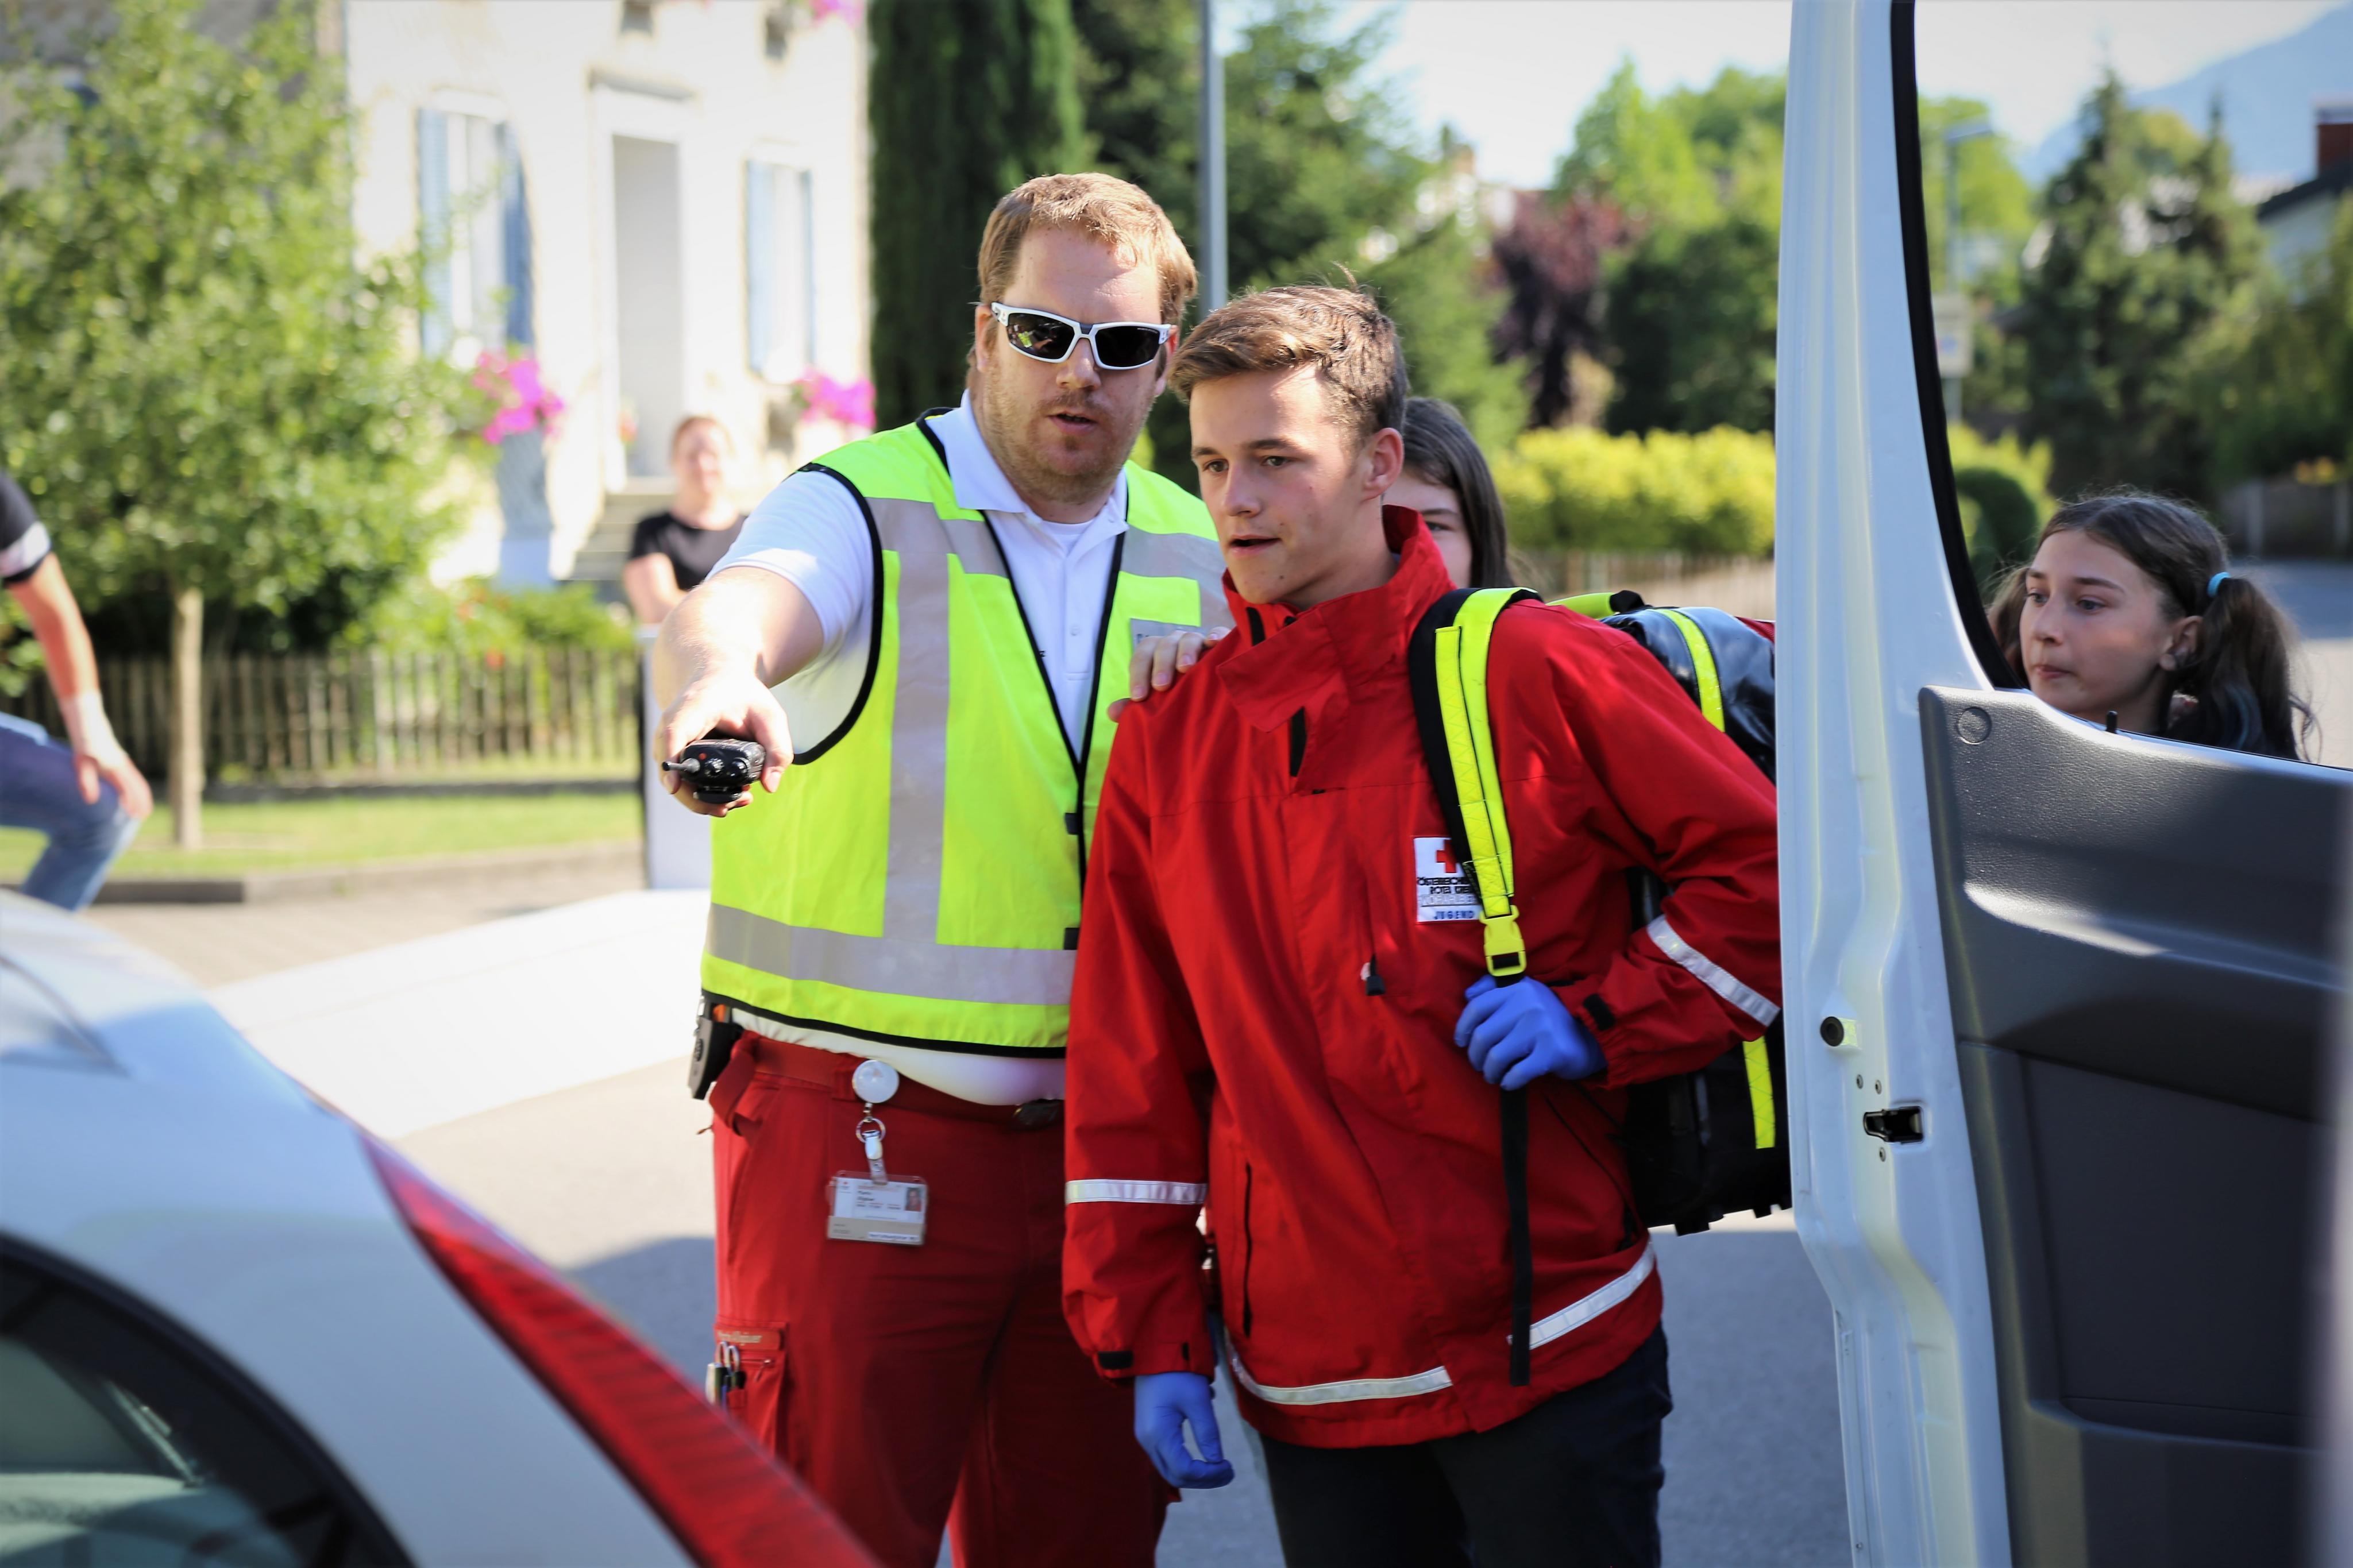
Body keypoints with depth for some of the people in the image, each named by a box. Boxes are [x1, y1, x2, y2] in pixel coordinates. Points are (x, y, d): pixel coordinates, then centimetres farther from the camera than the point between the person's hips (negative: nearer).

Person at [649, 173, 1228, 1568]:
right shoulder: (866, 513, -4)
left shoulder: (1200, 557, 11)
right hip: (859, 1137, -4)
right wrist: (719, 671, -50)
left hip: (1105, 1143, 5)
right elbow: (730, 610, -29)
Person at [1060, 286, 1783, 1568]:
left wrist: (1600, 1017, -12)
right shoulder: (1167, 740, 6)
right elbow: (1131, 1067, 8)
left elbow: (1765, 866, -2)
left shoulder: (1536, 672, -5)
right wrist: (1150, 1335, 5)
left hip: (1553, 1353, -3)